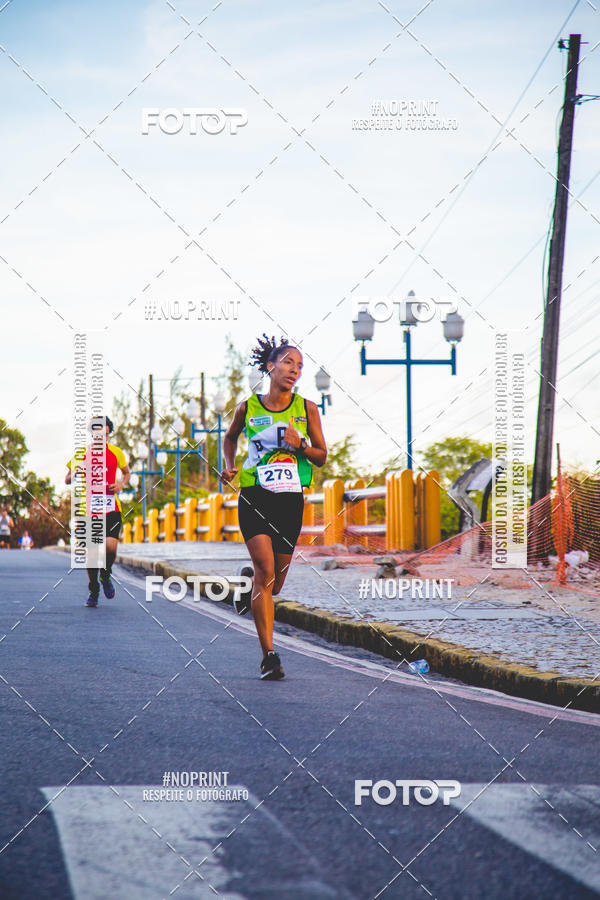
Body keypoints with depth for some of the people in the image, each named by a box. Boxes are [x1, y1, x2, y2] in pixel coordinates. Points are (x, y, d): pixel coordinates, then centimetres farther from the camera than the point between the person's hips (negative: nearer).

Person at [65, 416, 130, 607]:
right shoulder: (82, 453, 4)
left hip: (111, 510, 0)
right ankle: (93, 591, 20)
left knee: (110, 546, -18)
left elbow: (127, 473, 24)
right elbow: (67, 480, 9)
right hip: (89, 510, 0)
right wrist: (75, 473, -15)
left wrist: (121, 484, 2)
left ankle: (106, 575, 14)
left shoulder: (116, 453, 6)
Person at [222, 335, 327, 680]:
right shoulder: (248, 408, 2)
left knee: (274, 584, 7)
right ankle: (269, 655, -13)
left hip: (291, 500, 2)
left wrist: (300, 445, -11)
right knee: (267, 571, -18)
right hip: (254, 497, -2)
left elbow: (322, 457, 9)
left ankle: (249, 579, 46)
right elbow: (230, 438, 22)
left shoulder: (307, 409, 3)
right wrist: (230, 467, 6)